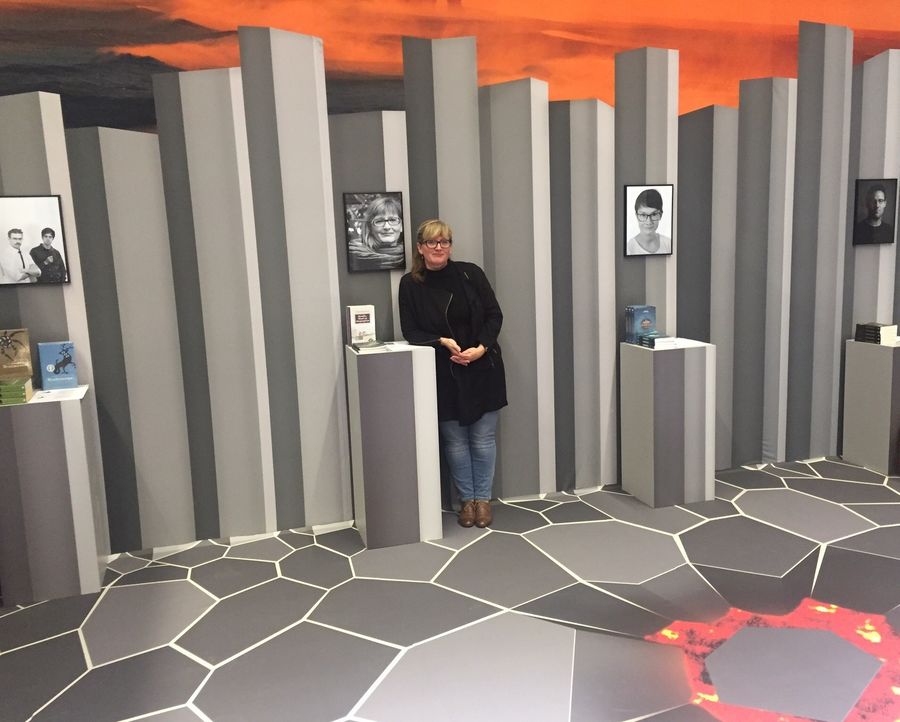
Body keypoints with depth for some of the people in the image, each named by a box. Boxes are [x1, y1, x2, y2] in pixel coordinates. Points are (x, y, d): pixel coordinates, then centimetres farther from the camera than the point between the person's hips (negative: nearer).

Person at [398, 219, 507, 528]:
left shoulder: (470, 274, -1)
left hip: (482, 369, 0)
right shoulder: (410, 284, -1)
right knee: (454, 440, 8)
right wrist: (442, 342, -17)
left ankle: (483, 499, 22)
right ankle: (466, 499, 25)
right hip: (443, 373, 0)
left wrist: (481, 348, -15)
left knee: (483, 438, 6)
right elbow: (411, 331, -1)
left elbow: (494, 315, 0)